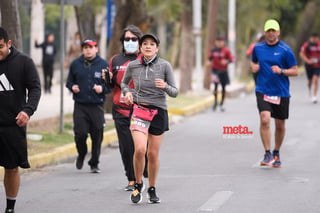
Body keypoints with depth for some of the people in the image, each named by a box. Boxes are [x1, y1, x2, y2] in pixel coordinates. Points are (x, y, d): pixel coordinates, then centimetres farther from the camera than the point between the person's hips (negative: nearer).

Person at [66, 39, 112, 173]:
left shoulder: (104, 65, 2)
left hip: (97, 106, -1)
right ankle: (81, 155, 21)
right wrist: (72, 87, -4)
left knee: (97, 136, 2)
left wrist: (102, 88, -13)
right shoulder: (75, 64, 8)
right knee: (80, 134, -9)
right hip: (80, 106, 1)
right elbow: (69, 81, 18)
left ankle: (94, 163, 17)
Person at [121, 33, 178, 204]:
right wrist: (127, 92, -2)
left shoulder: (165, 66, -4)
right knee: (140, 149, -19)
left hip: (159, 112, 0)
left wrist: (165, 86, -23)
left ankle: (152, 189, 24)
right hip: (139, 111, 0)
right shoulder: (133, 66, 0)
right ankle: (138, 184, 4)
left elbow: (174, 92, -2)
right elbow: (124, 83, 19)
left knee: (153, 154, 4)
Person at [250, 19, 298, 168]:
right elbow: (253, 61, 24)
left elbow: (295, 71, -3)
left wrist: (281, 71, -20)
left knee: (280, 125, 9)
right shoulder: (258, 48, 4)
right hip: (263, 90, 1)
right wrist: (254, 66, 1)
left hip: (281, 92, -1)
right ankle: (267, 154, -12)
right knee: (265, 119, -19)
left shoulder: (285, 50, -5)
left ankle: (276, 153, 30)